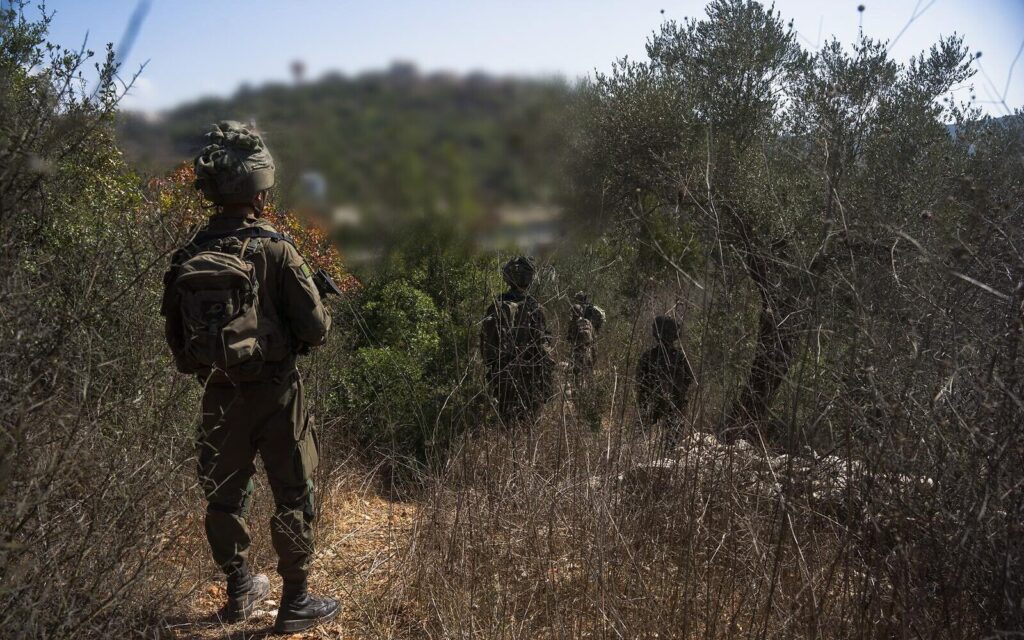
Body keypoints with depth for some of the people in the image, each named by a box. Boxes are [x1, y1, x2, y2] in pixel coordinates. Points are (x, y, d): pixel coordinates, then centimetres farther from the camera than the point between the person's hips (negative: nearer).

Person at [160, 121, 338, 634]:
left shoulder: (188, 258, -2)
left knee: (225, 495, 17)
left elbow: (176, 338, 4)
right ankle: (295, 602, 14)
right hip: (274, 391, -5)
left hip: (218, 395, 5)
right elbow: (315, 327, -15)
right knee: (293, 496, 7)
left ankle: (240, 591, 32)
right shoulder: (274, 249, -16)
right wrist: (293, 337, 7)